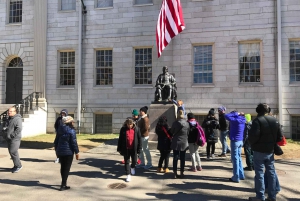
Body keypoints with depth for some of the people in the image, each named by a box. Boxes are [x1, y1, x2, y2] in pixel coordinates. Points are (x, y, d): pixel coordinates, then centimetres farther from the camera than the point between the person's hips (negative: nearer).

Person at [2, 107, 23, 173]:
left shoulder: (17, 119, -12)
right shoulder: (8, 119, 16)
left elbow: (19, 129, -21)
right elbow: (4, 127, 27)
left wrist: (11, 135, -22)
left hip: (15, 139, -9)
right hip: (9, 139, 9)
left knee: (13, 152, -12)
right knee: (11, 152, 12)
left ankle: (18, 166, -1)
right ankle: (16, 166, 22)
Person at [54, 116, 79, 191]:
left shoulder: (60, 130, 8)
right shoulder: (71, 131, -14)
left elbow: (56, 141, 15)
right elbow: (74, 142, -16)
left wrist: (56, 150, 26)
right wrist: (77, 152, -9)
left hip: (60, 151, 7)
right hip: (68, 152, -7)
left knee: (62, 167, 18)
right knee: (67, 168, 1)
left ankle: (64, 183, 31)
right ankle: (63, 185, 1)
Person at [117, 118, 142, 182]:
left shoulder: (136, 129, -4)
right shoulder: (123, 129, -3)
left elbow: (139, 139, 0)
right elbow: (120, 139, 2)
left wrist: (139, 148, -2)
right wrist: (119, 149, 2)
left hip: (134, 148, 0)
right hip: (126, 149, 0)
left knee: (134, 161, 12)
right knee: (126, 162, 5)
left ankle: (132, 167, 45)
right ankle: (128, 175, 16)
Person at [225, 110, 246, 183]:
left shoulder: (235, 120, -18)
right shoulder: (242, 120, 7)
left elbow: (226, 116, -18)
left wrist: (236, 114, -13)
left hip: (235, 141, -8)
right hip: (240, 141, 8)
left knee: (235, 159, -1)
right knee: (239, 158, 18)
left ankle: (236, 177, 4)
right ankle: (241, 175, 25)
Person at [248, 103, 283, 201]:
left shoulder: (257, 120, -14)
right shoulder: (275, 120, 6)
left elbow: (253, 135, -22)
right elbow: (280, 136, 6)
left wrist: (252, 144, -3)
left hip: (259, 151, -6)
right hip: (270, 151, 6)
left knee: (259, 174, 1)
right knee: (271, 173, 13)